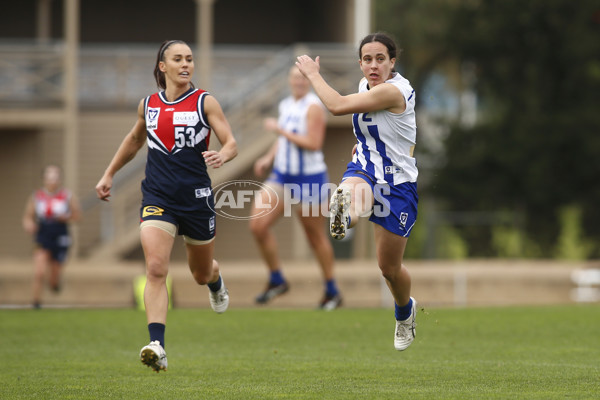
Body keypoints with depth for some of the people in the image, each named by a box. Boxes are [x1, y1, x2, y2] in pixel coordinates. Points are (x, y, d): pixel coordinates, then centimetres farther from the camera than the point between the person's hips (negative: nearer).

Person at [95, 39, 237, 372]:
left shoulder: (205, 102, -2)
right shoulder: (148, 105, 7)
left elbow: (231, 143, -7)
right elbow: (134, 139, 27)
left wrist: (221, 156, -30)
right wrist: (109, 174, 28)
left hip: (196, 196, -1)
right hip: (157, 197, 1)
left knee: (202, 274, 18)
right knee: (155, 268, -19)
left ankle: (215, 283, 58)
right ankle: (157, 347, -27)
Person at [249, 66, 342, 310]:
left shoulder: (313, 107, -14)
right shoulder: (286, 105, 9)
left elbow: (313, 143, -23)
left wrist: (280, 130, -20)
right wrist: (269, 158, 9)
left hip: (309, 180, -7)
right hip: (282, 176, 7)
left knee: (316, 236, 4)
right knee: (258, 225, -7)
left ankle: (332, 292, 20)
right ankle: (276, 280, 8)